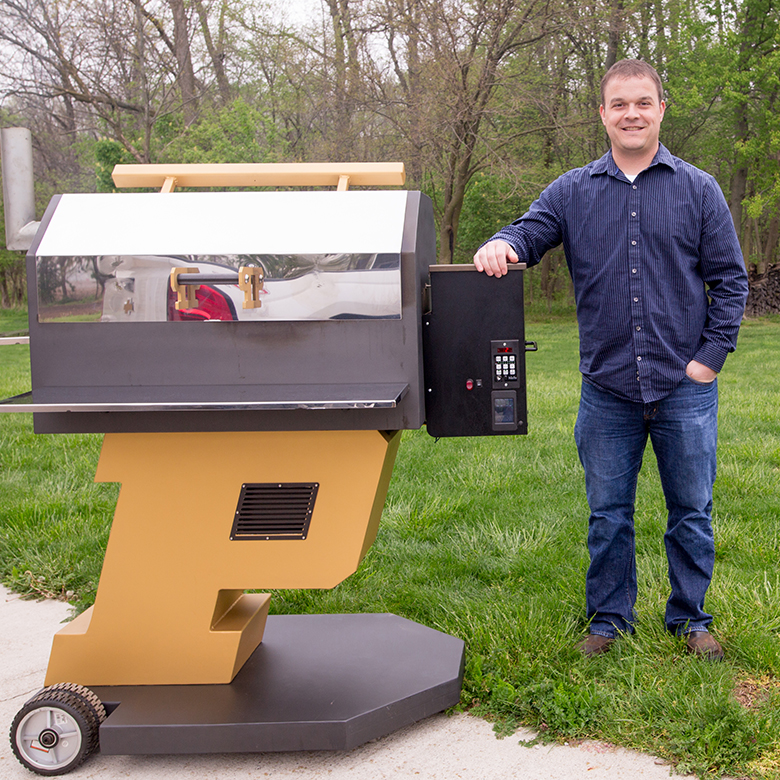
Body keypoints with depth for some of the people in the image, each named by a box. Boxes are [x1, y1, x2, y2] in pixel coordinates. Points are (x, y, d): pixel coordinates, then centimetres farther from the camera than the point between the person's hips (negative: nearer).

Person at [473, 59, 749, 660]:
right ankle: (609, 618, 26)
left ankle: (690, 617, 27)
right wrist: (501, 245, -25)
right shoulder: (573, 192, 6)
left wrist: (711, 356, -4)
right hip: (607, 390, 1)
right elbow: (529, 233, -1)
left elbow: (730, 279, 4)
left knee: (691, 510, 10)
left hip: (684, 388, 0)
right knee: (608, 514, 10)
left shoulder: (698, 189, 3)